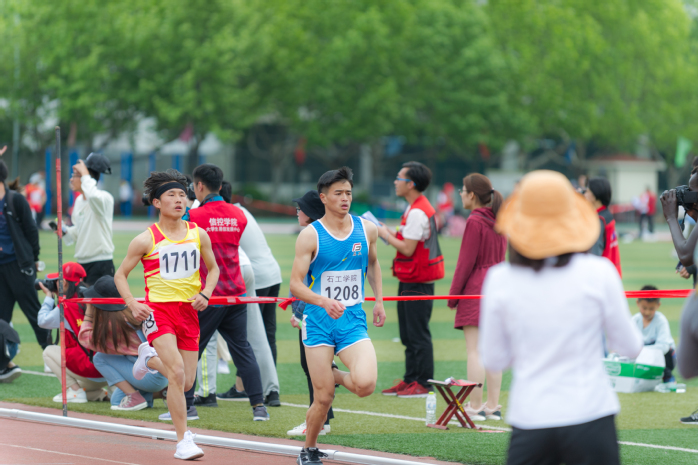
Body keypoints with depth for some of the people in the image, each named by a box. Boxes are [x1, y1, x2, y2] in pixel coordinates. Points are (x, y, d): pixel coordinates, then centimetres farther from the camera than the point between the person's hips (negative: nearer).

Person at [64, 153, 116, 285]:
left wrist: (85, 175, -26)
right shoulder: (79, 200, 14)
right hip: (81, 264, 8)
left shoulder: (105, 198, -13)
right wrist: (65, 231, 6)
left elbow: (94, 197, -39)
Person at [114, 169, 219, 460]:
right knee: (177, 372, -21)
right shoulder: (146, 240, -4)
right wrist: (132, 304, -12)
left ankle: (149, 358, 37)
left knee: (187, 382, 6)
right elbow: (121, 275, 4)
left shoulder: (198, 234, 6)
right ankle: (184, 440, -13)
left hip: (188, 311, 4)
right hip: (158, 308, -4)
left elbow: (213, 268, 19)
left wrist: (205, 294, 0)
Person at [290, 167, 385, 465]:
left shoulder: (366, 230, 5)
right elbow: (295, 285, -8)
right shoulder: (310, 235, -6)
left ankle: (336, 375, 15)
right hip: (319, 322, -2)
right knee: (324, 398, -4)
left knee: (365, 384, -21)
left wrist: (379, 300, 20)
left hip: (353, 321, 2)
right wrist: (323, 301, -24)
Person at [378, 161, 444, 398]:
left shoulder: (417, 212, -19)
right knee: (408, 334, 15)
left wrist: (386, 236, -9)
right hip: (411, 280, 11)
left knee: (418, 334, -6)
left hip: (417, 282, -11)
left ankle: (423, 383, -2)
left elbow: (408, 249, -22)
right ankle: (410, 380, 22)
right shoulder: (417, 208, 14)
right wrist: (391, 234, 11)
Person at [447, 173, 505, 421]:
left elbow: (466, 262, -12)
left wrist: (453, 295, -6)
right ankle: (493, 405, 11)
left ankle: (475, 406, -6)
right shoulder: (497, 221, 11)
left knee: (475, 350, -6)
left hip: (475, 289, -8)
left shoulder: (475, 221, -12)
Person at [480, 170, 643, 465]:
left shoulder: (500, 280, -3)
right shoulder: (598, 274, -6)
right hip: (589, 416, -1)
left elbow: (493, 361, 5)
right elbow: (630, 347, 4)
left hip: (529, 421, 1)